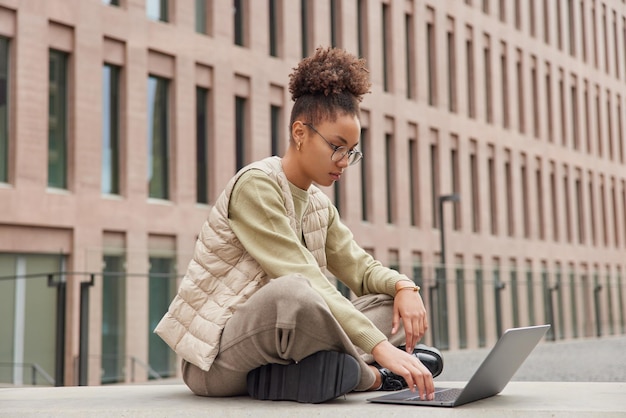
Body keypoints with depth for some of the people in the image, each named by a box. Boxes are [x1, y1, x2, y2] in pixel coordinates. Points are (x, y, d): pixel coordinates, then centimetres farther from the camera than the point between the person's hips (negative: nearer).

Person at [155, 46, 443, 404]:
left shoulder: (319, 204, 11)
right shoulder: (256, 186, -16)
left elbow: (361, 267, 11)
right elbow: (302, 284, -26)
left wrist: (404, 286, -13)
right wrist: (380, 346, -31)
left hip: (273, 343, 8)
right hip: (216, 357, -8)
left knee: (397, 304, 0)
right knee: (291, 292, -39)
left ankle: (289, 374, -18)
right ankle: (369, 374, -13)